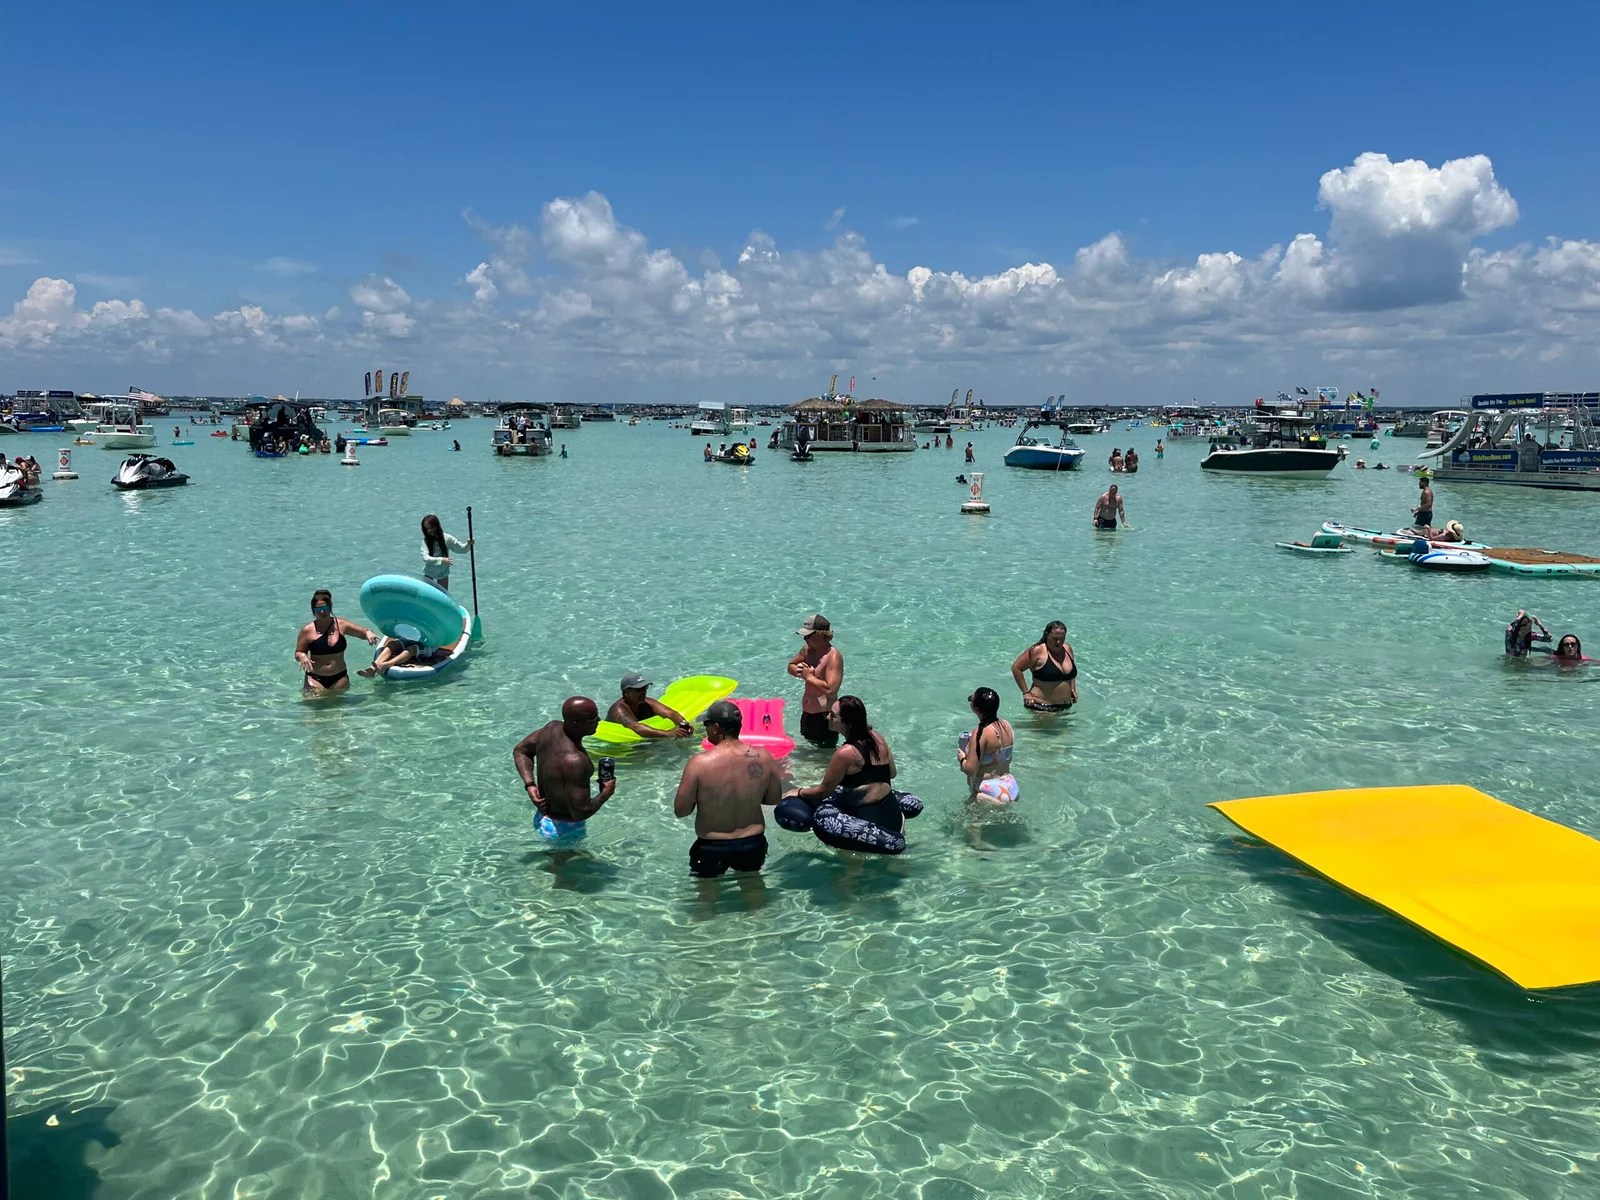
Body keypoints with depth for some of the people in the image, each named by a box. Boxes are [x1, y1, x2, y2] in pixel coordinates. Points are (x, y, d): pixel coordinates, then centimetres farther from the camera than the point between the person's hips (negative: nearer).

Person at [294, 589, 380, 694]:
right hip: (315, 679, -1)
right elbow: (298, 653, 6)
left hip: (339, 678, 2)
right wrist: (302, 657, -17)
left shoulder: (341, 625, 2)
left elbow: (363, 632, 10)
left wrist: (368, 633, -14)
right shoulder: (307, 630, -2)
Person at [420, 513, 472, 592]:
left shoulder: (447, 538, -13)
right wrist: (441, 560, -39)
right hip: (429, 574, -1)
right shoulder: (425, 540, -17)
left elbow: (462, 548, -8)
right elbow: (426, 558, -27)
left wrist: (468, 544, -30)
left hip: (443, 573, 1)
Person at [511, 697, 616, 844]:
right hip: (566, 828, -9)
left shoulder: (552, 728, -7)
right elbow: (581, 812, -32)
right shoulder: (574, 761, -34)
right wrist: (605, 794, -14)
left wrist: (529, 785, 1)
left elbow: (520, 750, 11)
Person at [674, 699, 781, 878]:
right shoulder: (763, 757, -11)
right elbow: (774, 798, 2)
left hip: (712, 847, -3)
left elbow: (680, 811, -14)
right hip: (753, 843, 3)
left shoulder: (698, 764, -21)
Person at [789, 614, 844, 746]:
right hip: (807, 713, 9)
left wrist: (809, 677, -21)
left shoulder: (833, 657, -22)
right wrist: (800, 671, -5)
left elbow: (830, 689, -32)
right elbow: (791, 666, 19)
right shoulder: (807, 650, 4)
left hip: (825, 716, -9)